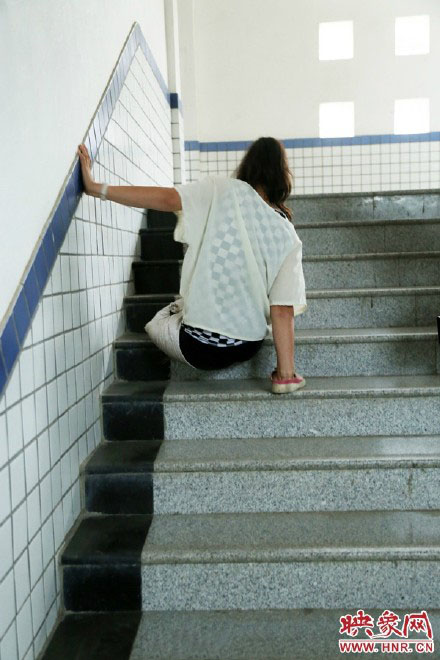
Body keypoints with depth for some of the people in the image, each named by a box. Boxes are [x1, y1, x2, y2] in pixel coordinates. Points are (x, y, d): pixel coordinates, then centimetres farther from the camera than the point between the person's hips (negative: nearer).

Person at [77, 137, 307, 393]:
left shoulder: (224, 191, -9)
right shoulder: (288, 236, -3)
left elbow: (166, 198, -22)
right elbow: (283, 309, -8)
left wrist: (96, 187, -17)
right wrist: (286, 373, -5)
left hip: (199, 348, -2)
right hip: (249, 347, 3)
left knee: (157, 323, 30)